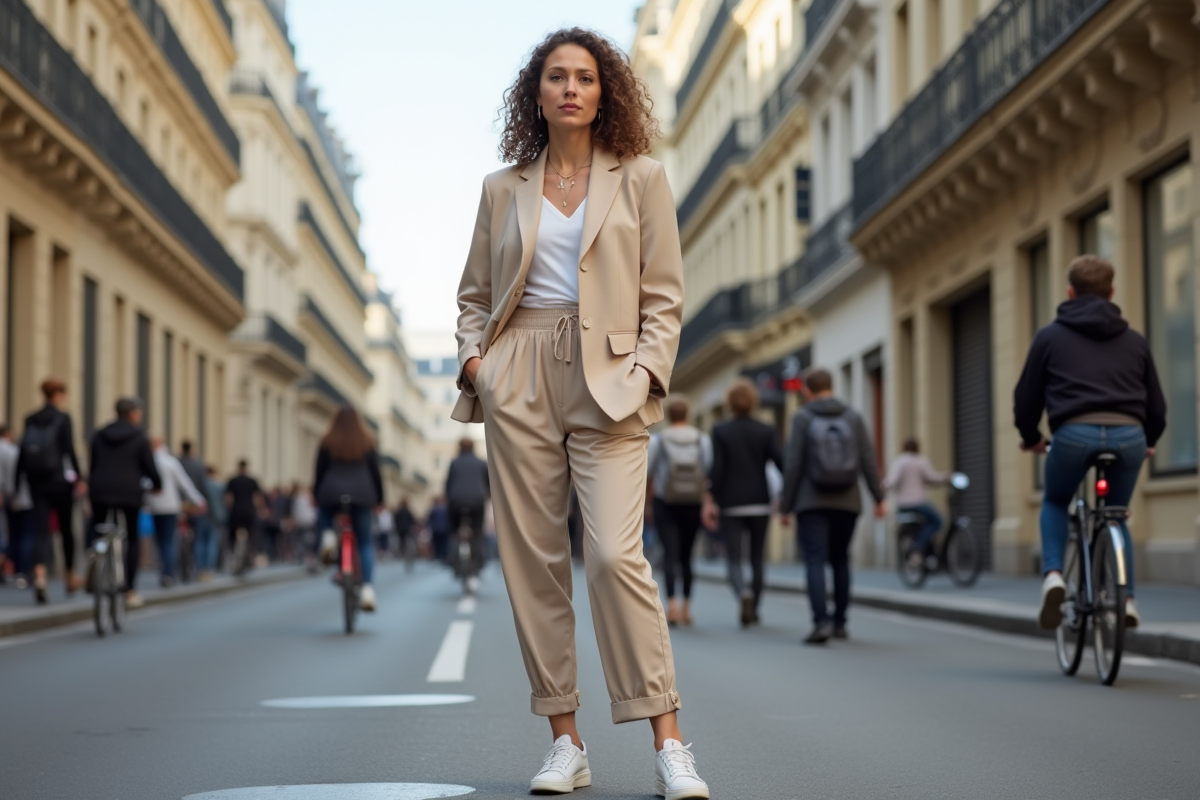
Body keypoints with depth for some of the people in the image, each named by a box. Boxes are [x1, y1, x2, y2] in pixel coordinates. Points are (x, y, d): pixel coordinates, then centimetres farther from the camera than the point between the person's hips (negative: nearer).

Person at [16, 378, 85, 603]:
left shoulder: (30, 420, 7)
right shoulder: (63, 418, -6)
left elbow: (22, 452, 7)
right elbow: (70, 450, -12)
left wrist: (17, 483, 10)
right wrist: (79, 478, -7)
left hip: (37, 482, 3)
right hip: (60, 479, -3)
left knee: (40, 531, -2)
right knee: (66, 528, 12)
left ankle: (39, 576, -24)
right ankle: (70, 577, 25)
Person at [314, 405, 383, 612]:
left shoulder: (328, 442, 6)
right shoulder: (367, 443, 8)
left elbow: (320, 471, 6)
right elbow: (375, 472, 8)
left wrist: (316, 495, 16)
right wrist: (379, 498, 17)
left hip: (332, 494, 0)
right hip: (361, 495, 0)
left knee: (323, 518, 33)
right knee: (365, 543, 7)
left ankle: (328, 535, -3)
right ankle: (368, 589, -9)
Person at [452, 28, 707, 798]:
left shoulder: (641, 179, 9)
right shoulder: (503, 189, 14)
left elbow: (664, 295, 6)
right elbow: (475, 293, 20)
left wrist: (646, 370, -8)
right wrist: (473, 355, 2)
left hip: (606, 381, -3)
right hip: (519, 382, 3)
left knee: (617, 553, -16)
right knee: (533, 558, 0)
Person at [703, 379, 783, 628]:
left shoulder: (720, 431, -3)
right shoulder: (765, 431, 1)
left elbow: (717, 469, -9)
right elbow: (780, 464, -5)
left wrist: (711, 500, -5)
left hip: (731, 504, -2)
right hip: (760, 504, 2)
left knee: (734, 560, 0)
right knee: (757, 559, 15)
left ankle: (744, 594, -28)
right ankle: (753, 611, 19)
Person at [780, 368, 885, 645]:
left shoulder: (802, 418, -4)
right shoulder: (853, 417, 4)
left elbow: (793, 464, -7)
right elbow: (868, 460, 0)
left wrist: (785, 505, -2)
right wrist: (879, 498, 6)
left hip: (812, 503, -3)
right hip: (847, 502, 3)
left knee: (815, 561, -7)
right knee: (840, 560, 16)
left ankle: (821, 622, -22)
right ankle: (840, 622, 19)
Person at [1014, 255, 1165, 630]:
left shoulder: (1050, 336, 15)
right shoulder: (1134, 340, 22)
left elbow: (1026, 396, 18)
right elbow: (1156, 405, 25)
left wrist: (1031, 438, 36)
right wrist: (1147, 442, 44)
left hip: (1075, 433, -2)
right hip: (1128, 435, 2)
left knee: (1055, 503, 26)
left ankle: (1053, 575, 3)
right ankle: (1126, 598, 12)